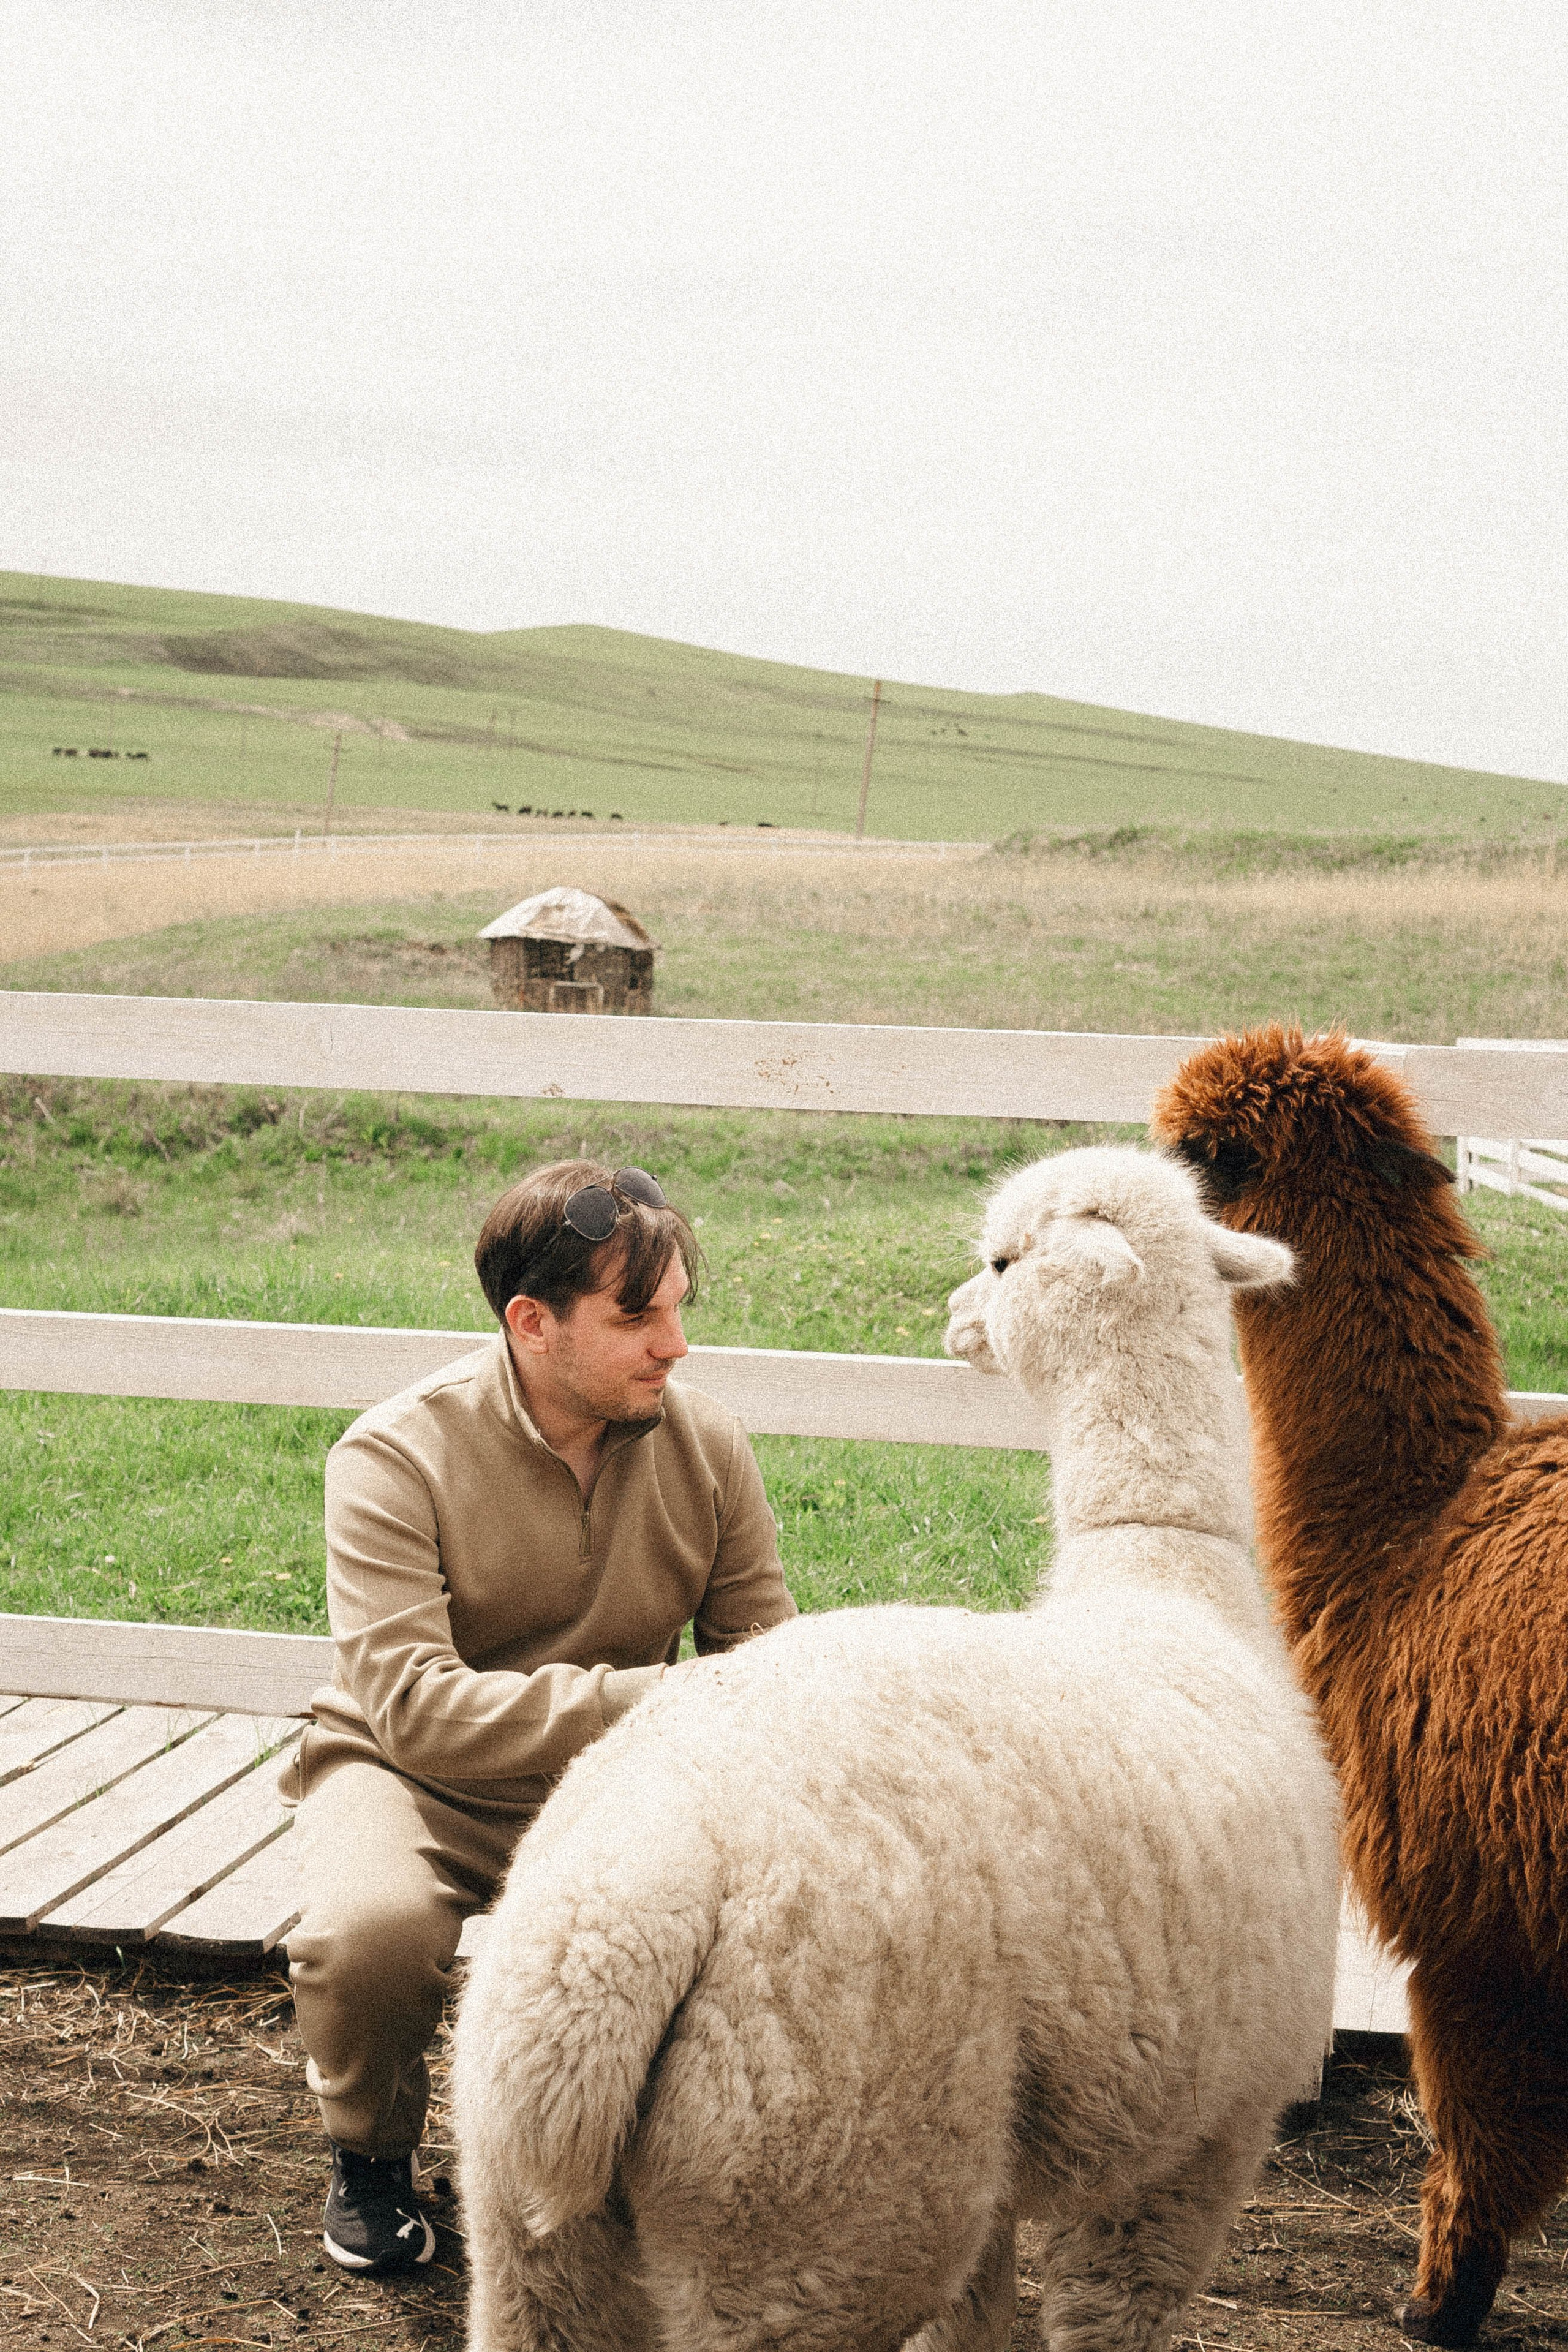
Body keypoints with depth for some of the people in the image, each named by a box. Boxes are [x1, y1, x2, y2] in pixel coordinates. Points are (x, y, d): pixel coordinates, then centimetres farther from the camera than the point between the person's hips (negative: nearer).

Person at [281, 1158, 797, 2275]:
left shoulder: (707, 1444, -6)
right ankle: (372, 2153, 2)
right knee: (372, 1928, -37)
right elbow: (413, 1709, -30)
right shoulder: (397, 1457, -20)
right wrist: (638, 1699, -38)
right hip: (420, 1783, -3)